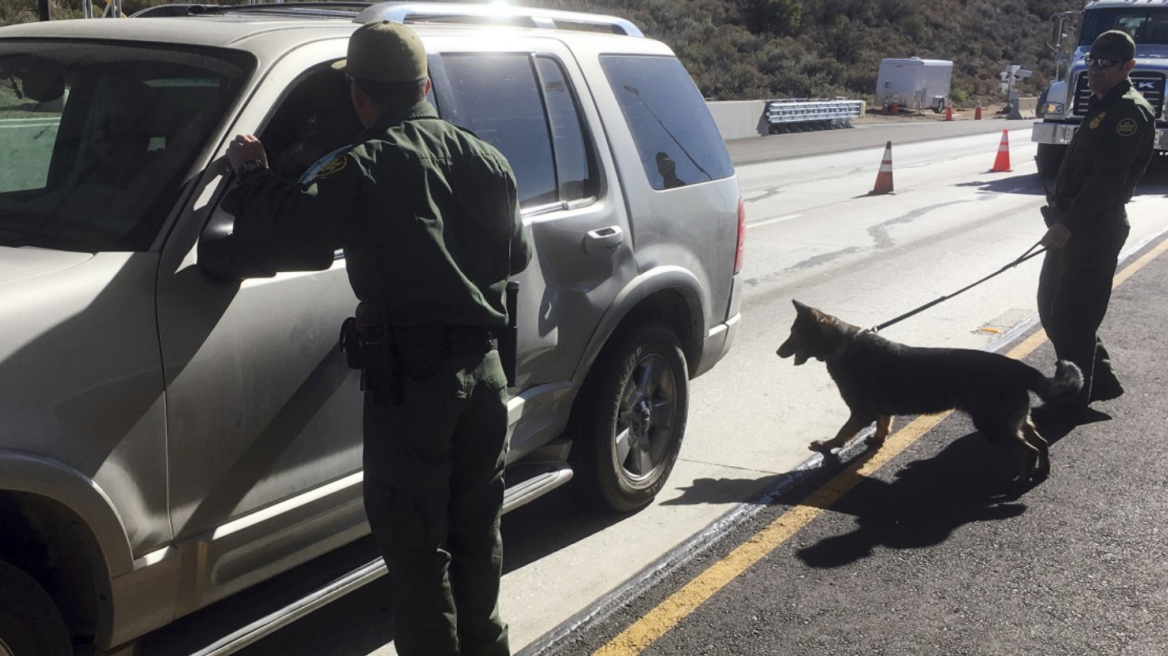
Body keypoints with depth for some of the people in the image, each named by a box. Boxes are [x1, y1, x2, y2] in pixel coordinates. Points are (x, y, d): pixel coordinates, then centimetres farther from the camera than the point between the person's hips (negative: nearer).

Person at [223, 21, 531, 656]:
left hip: (410, 380, -7)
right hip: (483, 370, 7)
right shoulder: (485, 159, 7)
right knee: (477, 527, 21)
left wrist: (251, 172, -1)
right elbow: (516, 255, 15)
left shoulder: (368, 167, -13)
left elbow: (290, 224, -20)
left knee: (414, 543, 5)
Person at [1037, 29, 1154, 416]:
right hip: (1073, 226, 10)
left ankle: (1072, 399, 7)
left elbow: (1109, 179, -24)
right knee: (1051, 306, 15)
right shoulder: (1103, 106, 18)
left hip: (1095, 229, -10)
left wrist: (1068, 223, -29)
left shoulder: (1129, 112, -14)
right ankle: (1100, 380, 27)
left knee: (1071, 316, -5)